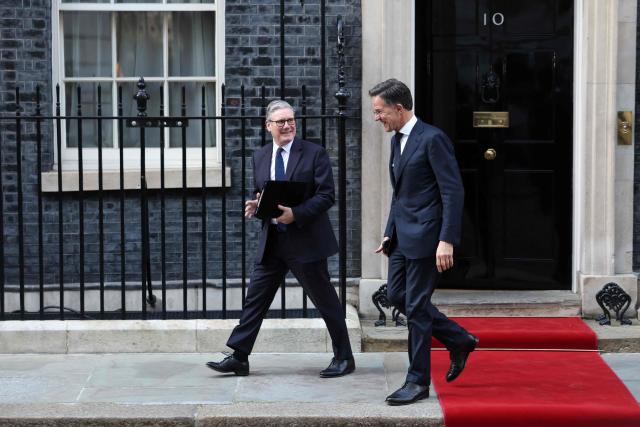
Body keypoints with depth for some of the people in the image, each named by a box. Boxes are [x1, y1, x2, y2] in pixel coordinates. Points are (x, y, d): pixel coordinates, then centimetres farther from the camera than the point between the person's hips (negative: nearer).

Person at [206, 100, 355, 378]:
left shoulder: (314, 153, -5)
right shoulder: (260, 157, 10)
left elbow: (327, 195, -10)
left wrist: (296, 213, -23)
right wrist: (254, 205, -4)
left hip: (305, 240, -5)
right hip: (271, 241, 5)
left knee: (325, 300, 4)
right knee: (255, 297, 3)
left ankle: (344, 358, 16)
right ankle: (239, 357, 8)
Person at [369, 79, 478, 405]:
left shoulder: (432, 139, -15)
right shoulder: (397, 141, 13)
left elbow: (453, 191, -18)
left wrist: (447, 240, -23)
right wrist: (389, 233, 18)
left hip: (425, 236, -9)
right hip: (402, 235, 9)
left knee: (416, 306, -4)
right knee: (396, 296, 11)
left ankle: (418, 382, 8)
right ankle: (459, 341, 26)